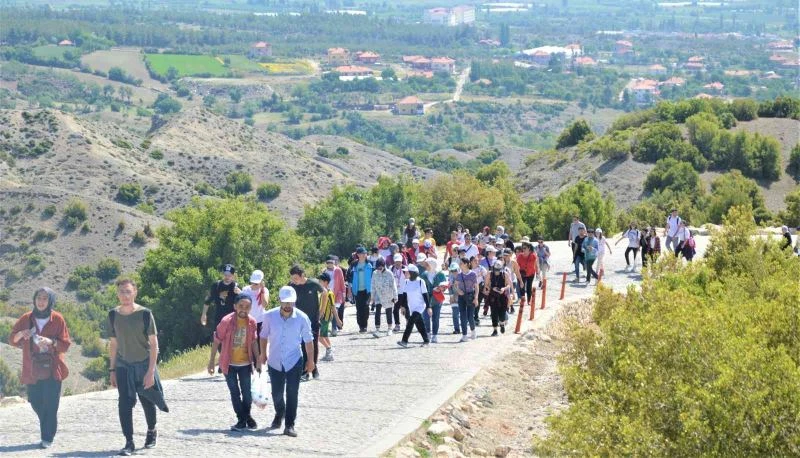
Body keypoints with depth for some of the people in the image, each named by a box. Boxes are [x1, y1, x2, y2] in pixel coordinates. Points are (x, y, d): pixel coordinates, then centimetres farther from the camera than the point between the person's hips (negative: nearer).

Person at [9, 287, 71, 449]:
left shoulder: (57, 319, -3)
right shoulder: (26, 318, 4)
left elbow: (66, 344, -3)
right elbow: (12, 339, 9)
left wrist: (51, 342, -22)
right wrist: (20, 334, -13)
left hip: (52, 369, -3)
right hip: (32, 370, 3)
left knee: (50, 405, -7)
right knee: (35, 402, 8)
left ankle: (47, 438, 1)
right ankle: (46, 431, 32)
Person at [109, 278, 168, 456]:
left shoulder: (144, 314, -12)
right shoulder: (113, 315, -1)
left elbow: (154, 344, -11)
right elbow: (113, 344, 8)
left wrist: (151, 370, -17)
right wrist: (112, 370, 6)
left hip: (143, 365, -2)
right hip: (123, 366, 2)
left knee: (147, 402, 13)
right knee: (124, 404, -10)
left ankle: (151, 432, 39)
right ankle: (129, 443, -6)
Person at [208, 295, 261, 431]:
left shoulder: (251, 322, -5)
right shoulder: (227, 321, -16)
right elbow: (217, 341, -8)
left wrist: (258, 361, 7)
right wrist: (211, 361, -7)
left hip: (245, 363, 2)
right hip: (229, 364, -2)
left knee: (247, 392, 4)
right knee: (235, 393, 4)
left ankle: (247, 416, 27)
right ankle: (241, 420, 15)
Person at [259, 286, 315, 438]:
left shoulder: (302, 318, -12)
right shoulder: (269, 316, -9)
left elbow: (308, 340, -1)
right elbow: (264, 336, 7)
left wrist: (310, 360, 4)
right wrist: (263, 354, 11)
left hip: (294, 362, -2)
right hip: (274, 362, 2)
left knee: (292, 394, -4)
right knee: (276, 393, 12)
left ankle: (290, 425, 2)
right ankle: (279, 413, 42)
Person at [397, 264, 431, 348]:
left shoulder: (420, 281, -12)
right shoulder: (407, 282, 3)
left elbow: (425, 295, -9)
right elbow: (404, 294, 11)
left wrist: (428, 307, -10)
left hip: (420, 306, -6)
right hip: (412, 307, 6)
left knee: (410, 322, -20)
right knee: (419, 325, 12)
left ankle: (404, 341, -24)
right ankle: (426, 341, 26)